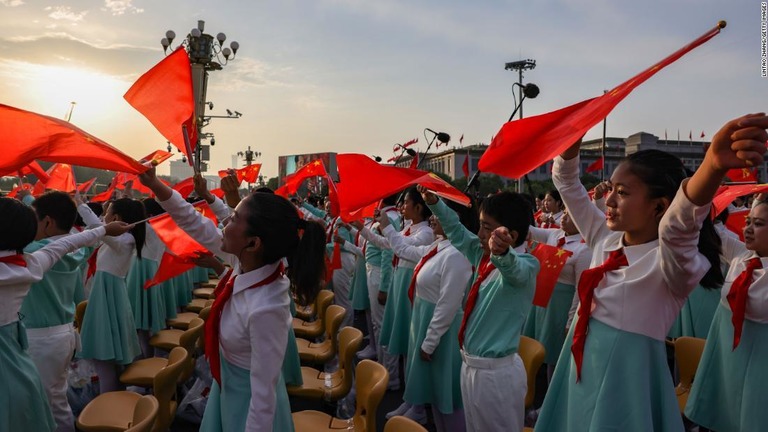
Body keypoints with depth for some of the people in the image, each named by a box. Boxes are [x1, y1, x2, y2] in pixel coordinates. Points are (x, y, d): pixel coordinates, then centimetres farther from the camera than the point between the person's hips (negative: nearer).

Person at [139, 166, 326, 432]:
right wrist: (155, 185, -3)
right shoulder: (247, 263, -17)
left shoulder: (265, 309, -39)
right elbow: (197, 226, -2)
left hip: (246, 402, -7)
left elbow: (263, 398, -30)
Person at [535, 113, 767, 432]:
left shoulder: (673, 262, -20)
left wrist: (713, 166, -61)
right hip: (580, 369, 6)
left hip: (627, 379, -6)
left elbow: (677, 227, -44)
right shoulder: (604, 240, 0)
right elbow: (568, 185, 7)